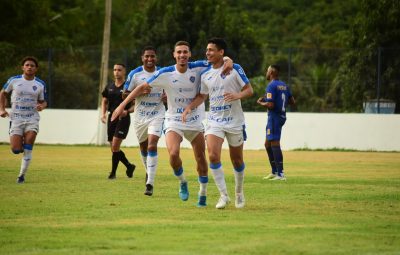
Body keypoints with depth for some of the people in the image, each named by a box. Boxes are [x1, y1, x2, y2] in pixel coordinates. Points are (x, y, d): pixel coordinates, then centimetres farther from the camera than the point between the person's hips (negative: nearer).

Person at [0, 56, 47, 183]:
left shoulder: (40, 84, 4)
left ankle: (22, 175, -4)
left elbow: (43, 101, 15)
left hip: (32, 119, 0)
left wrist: (42, 106, -9)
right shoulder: (14, 80, -1)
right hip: (16, 118, 0)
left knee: (28, 148, -16)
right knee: (16, 150, -9)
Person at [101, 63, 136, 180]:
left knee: (115, 146, -14)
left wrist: (127, 111, -18)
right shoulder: (109, 87, 10)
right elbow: (104, 101, 20)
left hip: (123, 119, -6)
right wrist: (103, 113, 4)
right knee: (113, 148, 7)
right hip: (111, 118, 6)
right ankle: (129, 166, 27)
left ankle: (113, 172, -3)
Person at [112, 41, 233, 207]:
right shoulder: (165, 74, -12)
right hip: (173, 121, -2)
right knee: (173, 154, -23)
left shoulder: (198, 68, -10)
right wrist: (123, 105, -9)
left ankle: (203, 194, 24)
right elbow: (142, 87, -5)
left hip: (195, 121, 2)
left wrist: (228, 62, -26)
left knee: (201, 158, 5)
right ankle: (182, 183, 5)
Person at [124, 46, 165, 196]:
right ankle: (149, 171, 43)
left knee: (152, 146, -18)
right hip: (140, 116, 2)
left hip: (157, 115, -2)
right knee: (143, 146, 15)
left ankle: (150, 183, -19)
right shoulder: (135, 74, -3)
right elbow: (126, 94, -3)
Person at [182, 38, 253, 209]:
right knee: (213, 156, -17)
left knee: (237, 160, 8)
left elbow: (249, 90, -6)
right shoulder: (205, 74, 6)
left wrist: (237, 95, -27)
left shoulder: (235, 69, -7)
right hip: (214, 121, 3)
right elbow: (202, 96, 17)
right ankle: (223, 195, -11)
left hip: (235, 121, -3)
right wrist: (189, 107, 1)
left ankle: (239, 193, 30)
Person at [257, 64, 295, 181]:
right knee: (268, 144, 18)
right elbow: (292, 101, 17)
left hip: (274, 117, -9)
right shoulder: (284, 85, 13)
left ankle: (280, 174, -15)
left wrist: (261, 102, -3)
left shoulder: (271, 86, -14)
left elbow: (270, 105, -21)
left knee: (275, 144, -10)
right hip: (282, 116, 9)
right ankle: (274, 172, 22)